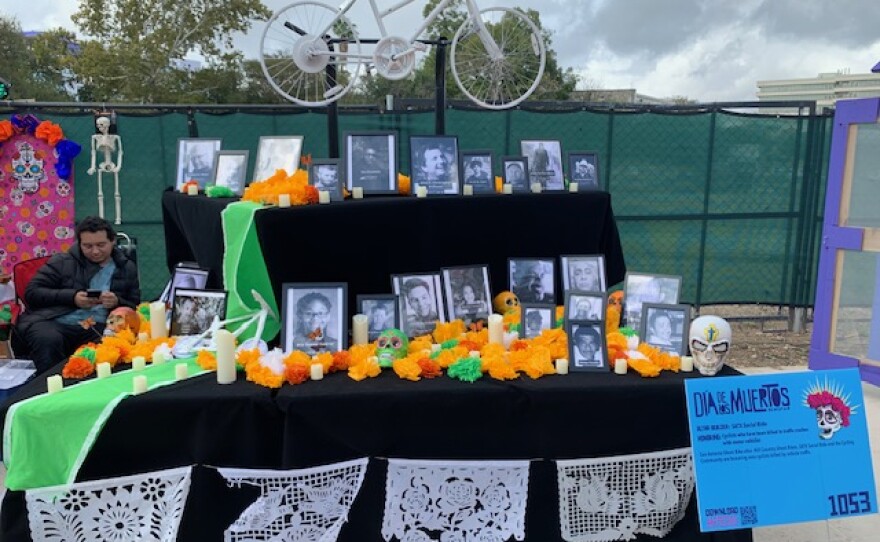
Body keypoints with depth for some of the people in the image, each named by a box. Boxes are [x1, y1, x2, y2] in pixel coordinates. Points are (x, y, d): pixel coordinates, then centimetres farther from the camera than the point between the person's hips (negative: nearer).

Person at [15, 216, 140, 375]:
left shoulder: (127, 268, 17)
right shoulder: (63, 261, 13)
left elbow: (136, 309, 16)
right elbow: (32, 292, 6)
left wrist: (117, 302, -8)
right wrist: (72, 297, -8)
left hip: (97, 329, 0)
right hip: (54, 323, 0)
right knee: (48, 340, -36)